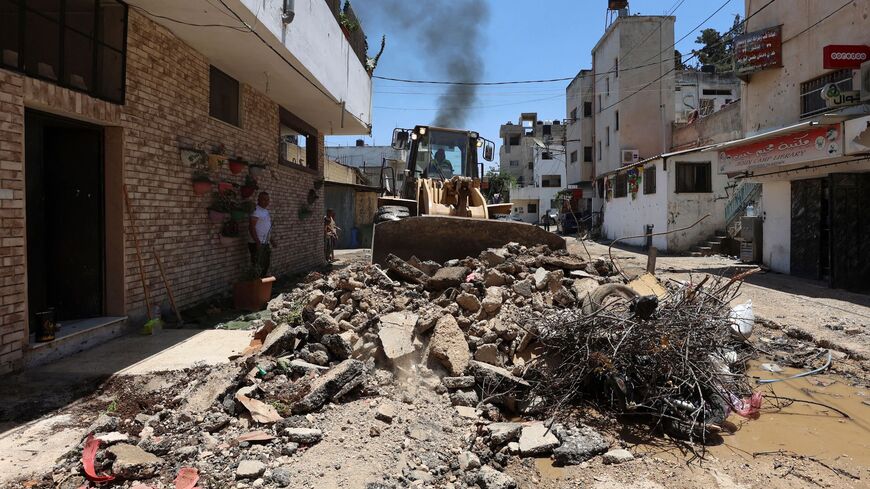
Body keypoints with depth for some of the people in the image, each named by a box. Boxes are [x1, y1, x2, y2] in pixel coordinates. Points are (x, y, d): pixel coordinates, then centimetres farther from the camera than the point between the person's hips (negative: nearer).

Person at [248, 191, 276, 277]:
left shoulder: (266, 211, 15)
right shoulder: (256, 211, -14)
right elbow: (251, 227, -21)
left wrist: (271, 239, 21)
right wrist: (257, 242, -25)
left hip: (266, 243, 10)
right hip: (258, 243, -10)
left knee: (266, 264, 17)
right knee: (258, 267, -6)